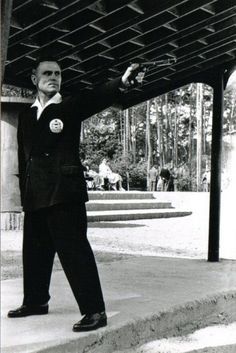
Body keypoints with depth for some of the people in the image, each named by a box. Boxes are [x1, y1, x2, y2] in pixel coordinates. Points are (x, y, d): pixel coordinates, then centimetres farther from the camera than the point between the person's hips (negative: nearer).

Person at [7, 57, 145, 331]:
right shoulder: (26, 116, 16)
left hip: (64, 191, -6)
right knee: (35, 250, 16)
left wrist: (122, 82, -37)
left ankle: (95, 311, -5)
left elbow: (97, 97, -18)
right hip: (35, 196, 6)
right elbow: (23, 155, 18)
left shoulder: (71, 107, 1)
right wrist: (25, 192, 14)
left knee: (74, 250, -10)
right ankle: (36, 301, 34)